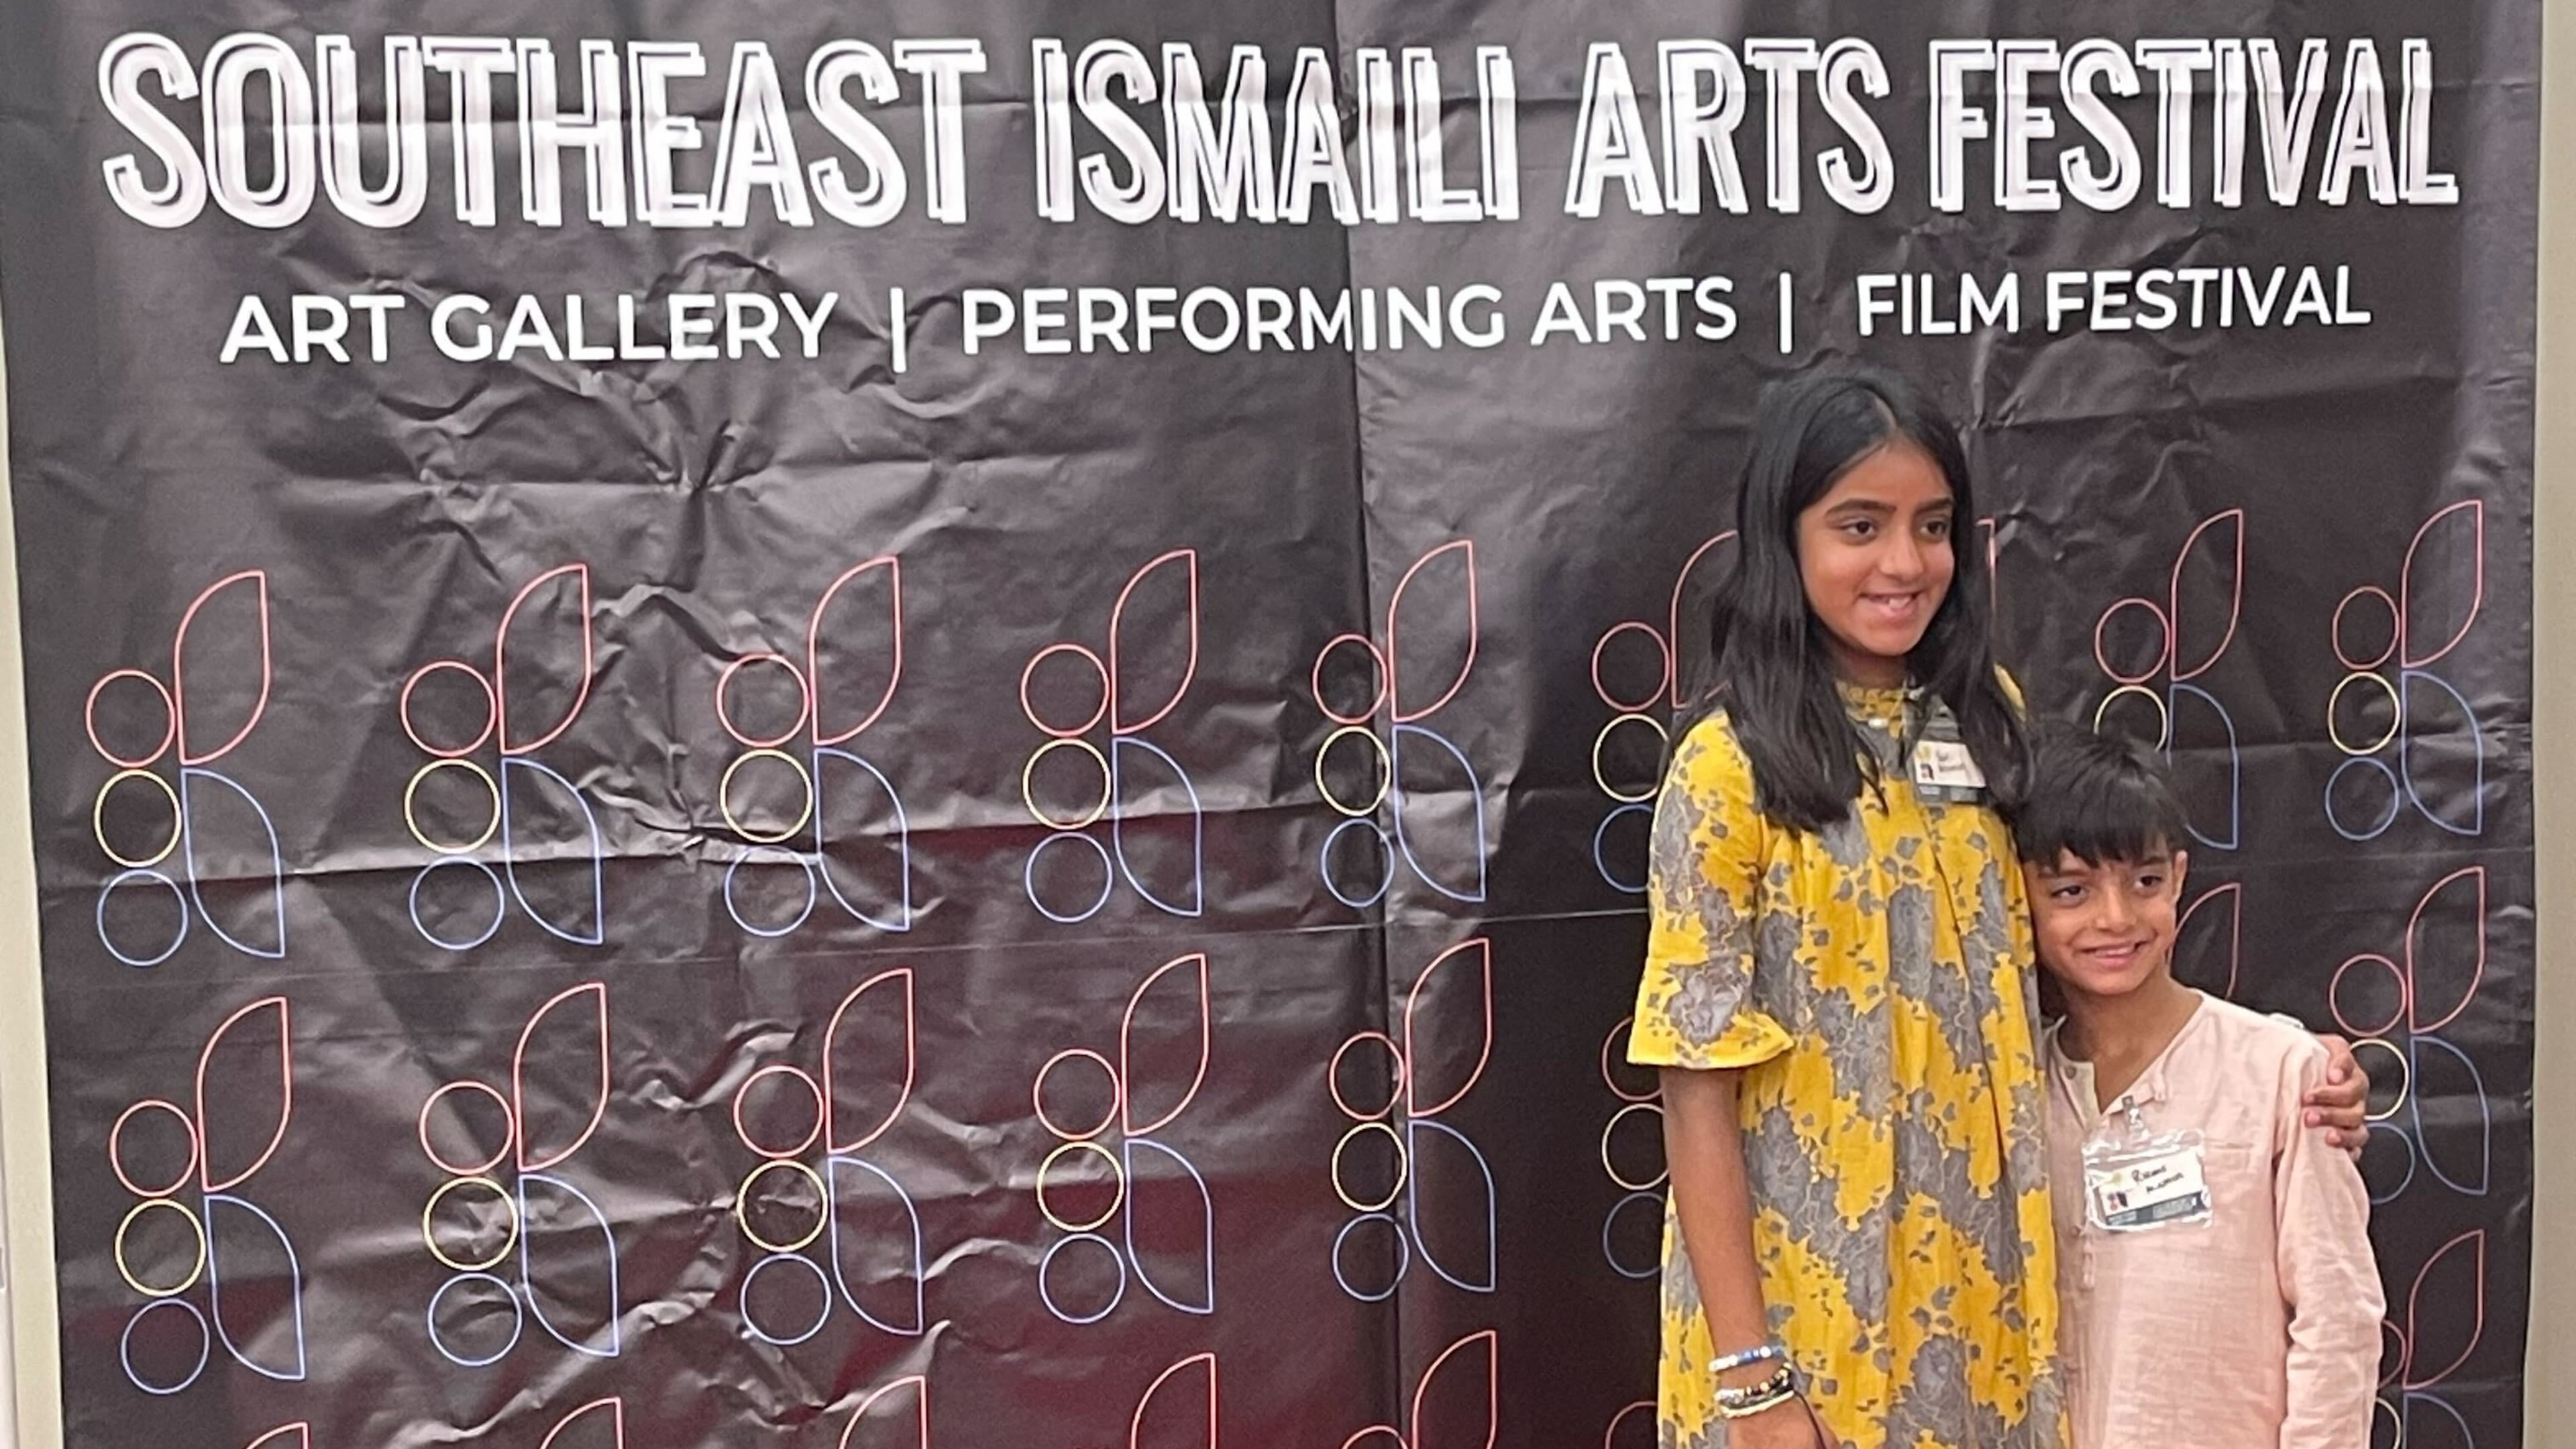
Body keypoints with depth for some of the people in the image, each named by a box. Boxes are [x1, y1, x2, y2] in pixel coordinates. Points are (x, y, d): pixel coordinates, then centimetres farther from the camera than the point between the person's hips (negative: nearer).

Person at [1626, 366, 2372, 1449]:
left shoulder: (1986, 720, 4)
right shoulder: (1731, 770, -13)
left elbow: (2026, 980, 12)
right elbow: (1698, 1099, -13)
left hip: (1978, 1282, 5)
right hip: (1809, 1304, -5)